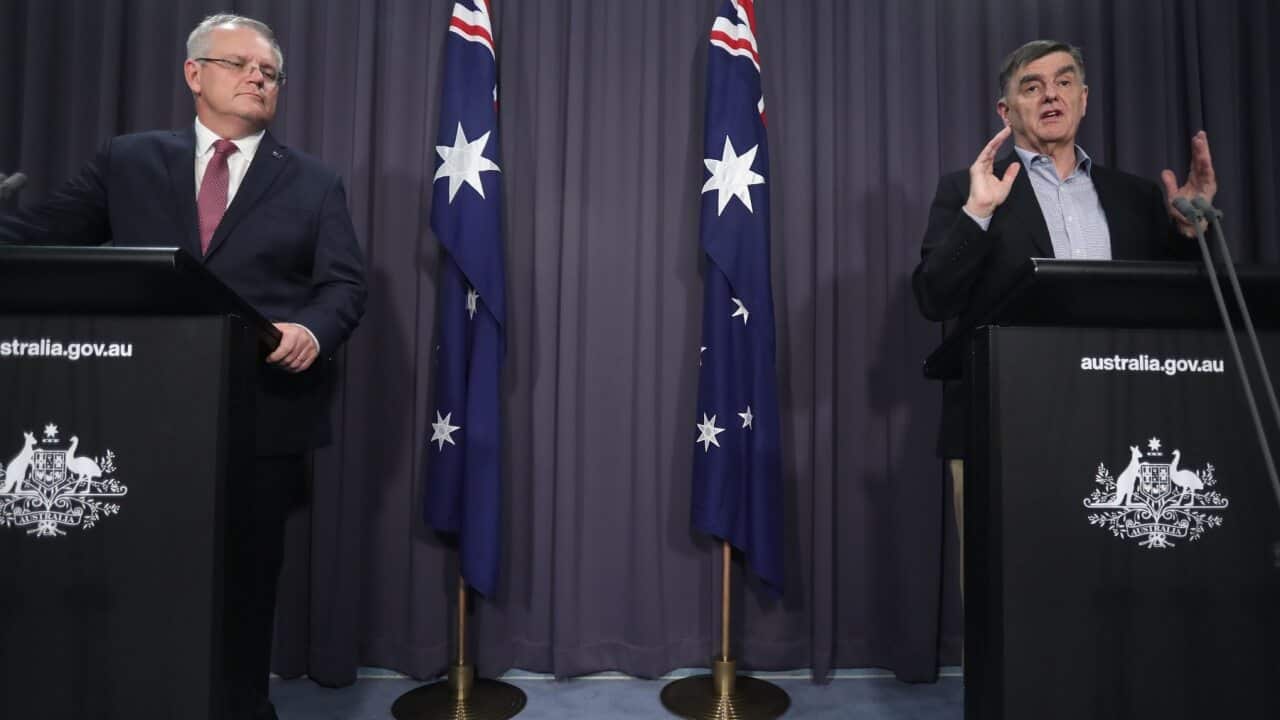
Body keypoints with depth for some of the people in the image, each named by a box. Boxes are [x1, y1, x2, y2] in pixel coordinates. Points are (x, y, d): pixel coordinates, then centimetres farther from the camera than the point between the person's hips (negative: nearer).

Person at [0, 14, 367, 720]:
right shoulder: (127, 161, 11)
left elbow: (344, 284, 0)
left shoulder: (314, 182, 8)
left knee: (248, 578, 11)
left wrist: (314, 330, -20)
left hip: (264, 417, -1)